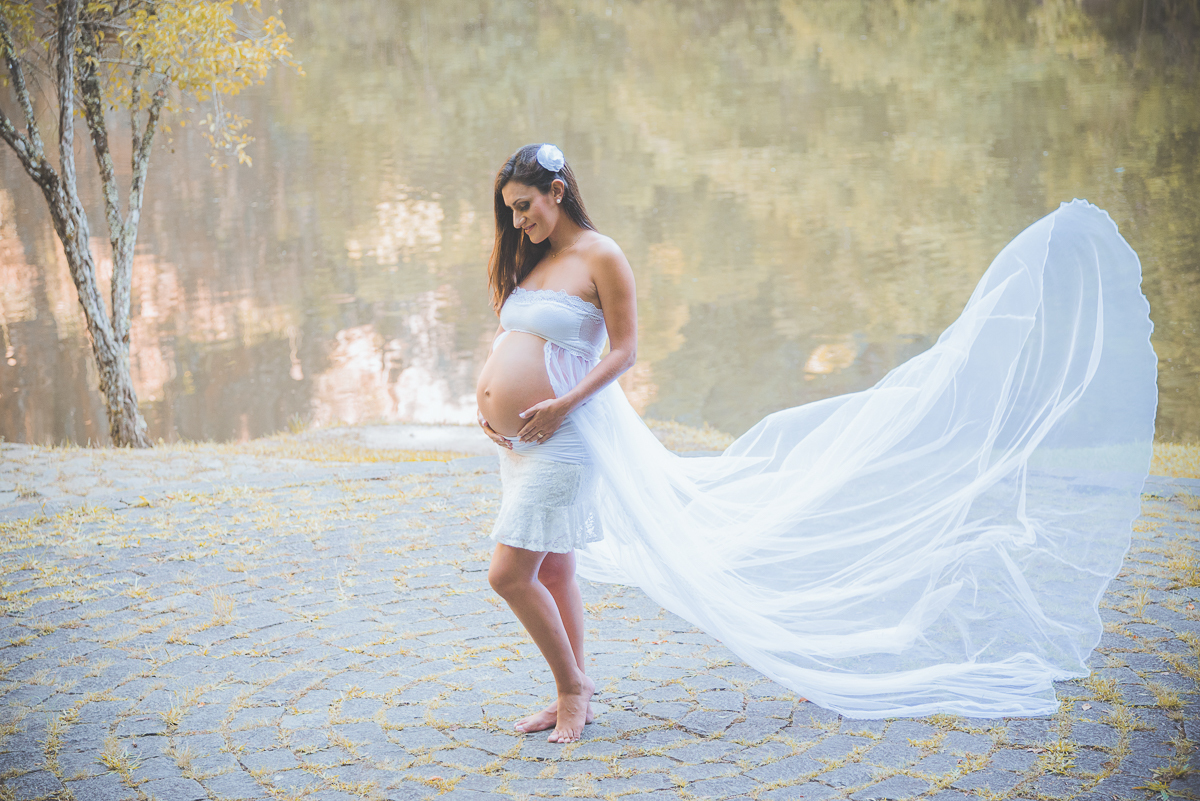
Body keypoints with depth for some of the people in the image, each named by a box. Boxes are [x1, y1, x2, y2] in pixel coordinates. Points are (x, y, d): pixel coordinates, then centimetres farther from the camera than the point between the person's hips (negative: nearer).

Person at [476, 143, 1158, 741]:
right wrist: (492, 408, 7)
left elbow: (624, 351, -12)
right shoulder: (522, 265, 14)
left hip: (564, 438, -8)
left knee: (512, 574, -9)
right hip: (520, 445, 8)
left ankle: (573, 691, 8)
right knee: (553, 577, 12)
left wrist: (562, 405, -20)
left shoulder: (599, 256, -10)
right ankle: (572, 696, 24)